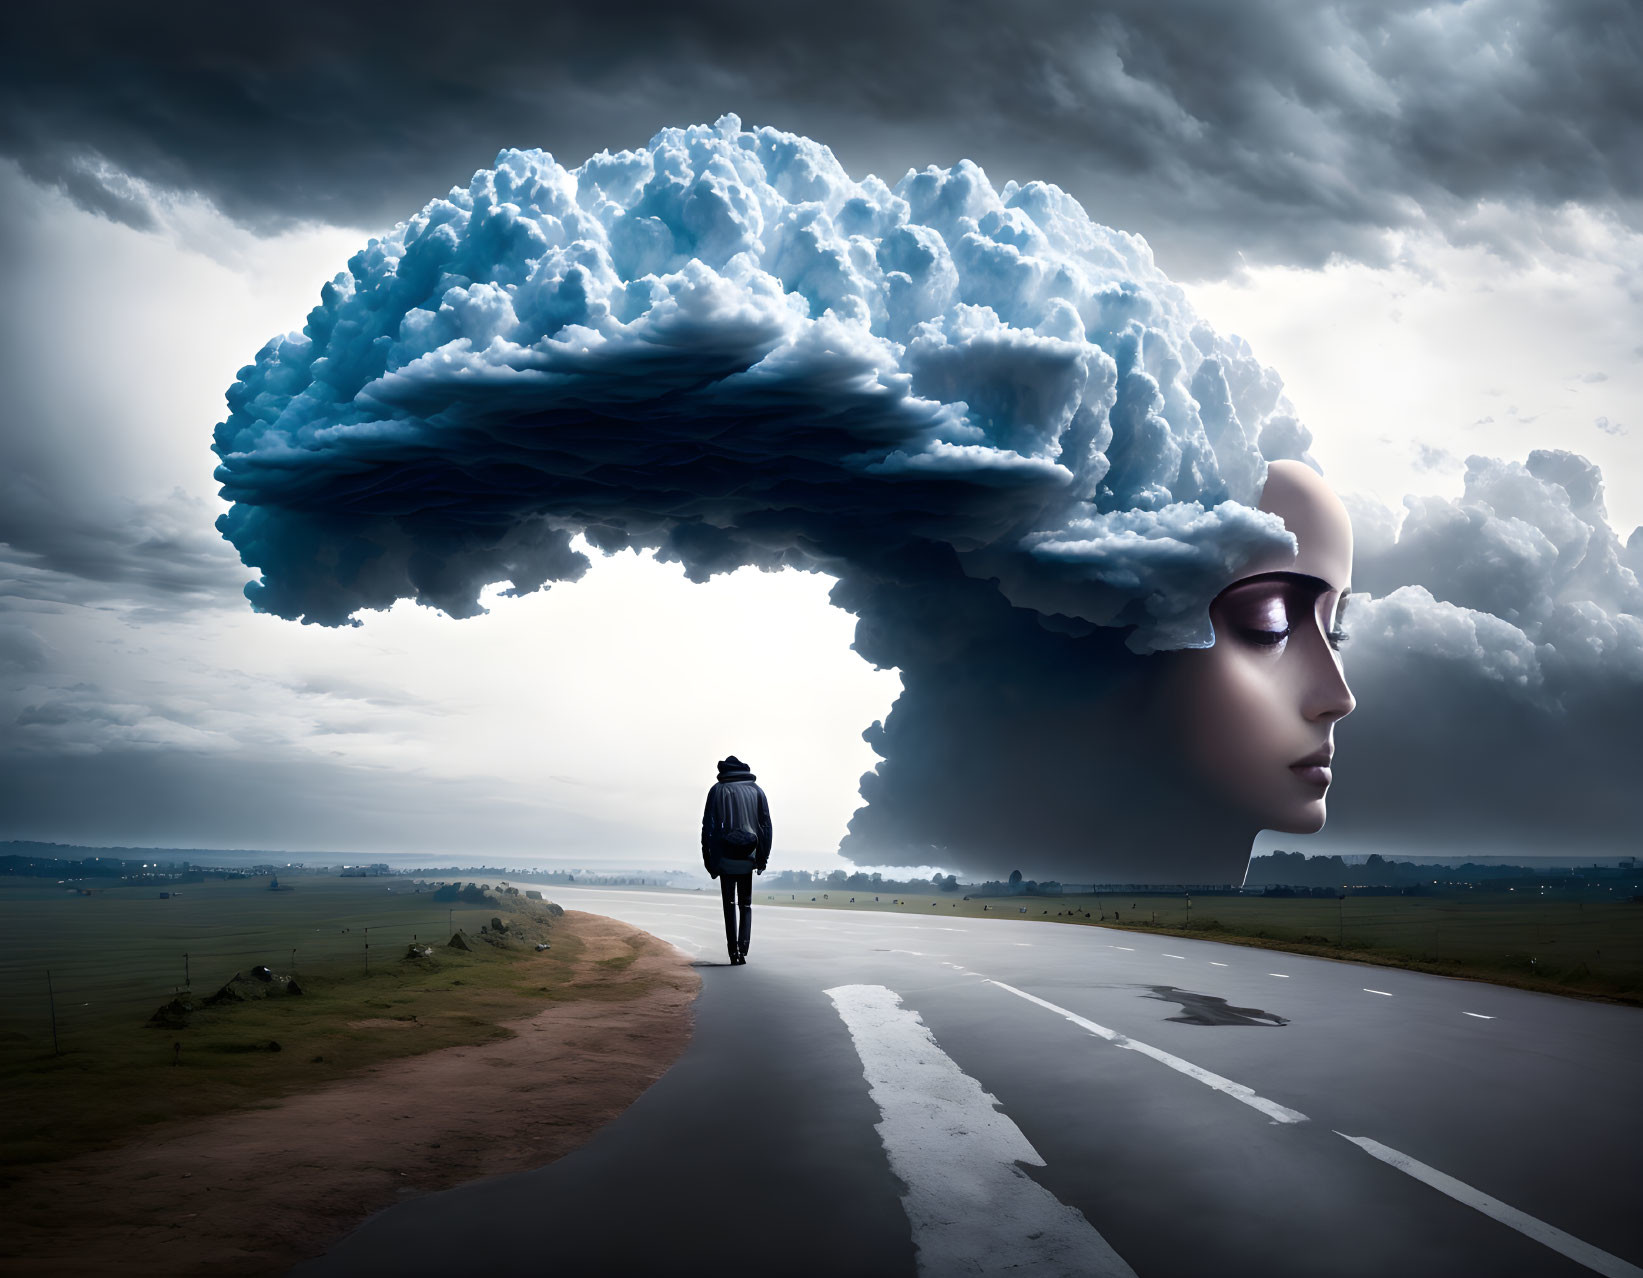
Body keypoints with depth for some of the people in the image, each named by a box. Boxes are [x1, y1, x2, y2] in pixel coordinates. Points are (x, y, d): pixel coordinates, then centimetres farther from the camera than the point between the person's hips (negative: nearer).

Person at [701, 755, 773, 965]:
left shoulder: (717, 790, 2)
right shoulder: (756, 790, 8)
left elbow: (708, 826, -3)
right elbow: (766, 825, 3)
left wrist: (709, 860, 0)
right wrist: (763, 859, 7)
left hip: (725, 858, -1)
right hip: (748, 858, 1)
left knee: (729, 905, 7)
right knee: (745, 905, 13)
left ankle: (734, 952, -1)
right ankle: (742, 951, -1)